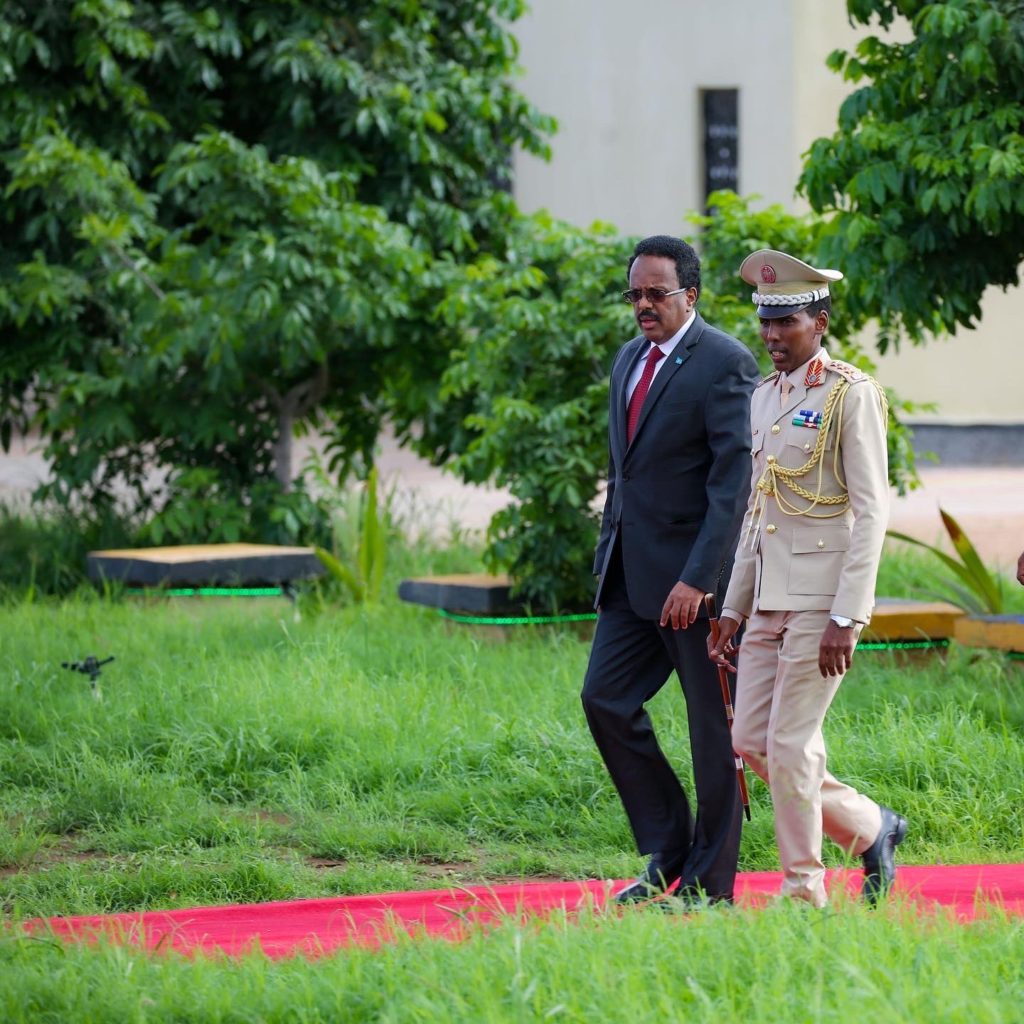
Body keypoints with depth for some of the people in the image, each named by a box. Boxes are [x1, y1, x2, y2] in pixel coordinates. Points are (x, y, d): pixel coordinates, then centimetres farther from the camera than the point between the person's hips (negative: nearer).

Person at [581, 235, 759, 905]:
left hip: (695, 574, -8)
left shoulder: (724, 364, -13)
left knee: (714, 724, 0)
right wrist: (607, 557, 15)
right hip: (633, 572, 8)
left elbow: (735, 480, -18)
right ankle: (668, 853, 14)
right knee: (606, 699, 2)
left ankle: (710, 885, 7)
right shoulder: (630, 360, 14)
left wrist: (698, 578, -23)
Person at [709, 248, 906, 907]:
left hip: (824, 598, -8)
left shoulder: (851, 395, -10)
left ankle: (804, 893, 6)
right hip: (770, 598, 8)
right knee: (751, 741, 7)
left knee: (790, 745, -7)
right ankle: (870, 829, 22)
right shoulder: (765, 397, 14)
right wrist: (734, 610, 15)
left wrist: (847, 619, -19)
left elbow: (872, 512, -14)